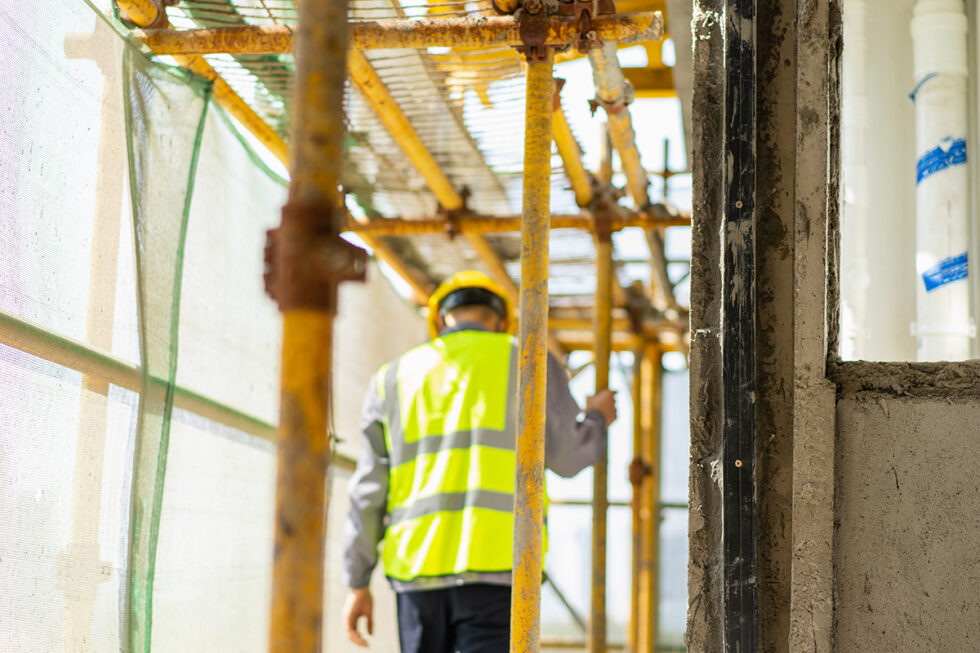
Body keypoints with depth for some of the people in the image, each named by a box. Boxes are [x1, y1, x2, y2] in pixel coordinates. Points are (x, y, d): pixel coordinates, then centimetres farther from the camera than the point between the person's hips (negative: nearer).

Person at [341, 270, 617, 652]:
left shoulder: (394, 379, 14)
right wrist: (597, 419, 29)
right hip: (498, 564, -3)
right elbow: (567, 457, 7)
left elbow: (369, 491, 10)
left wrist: (358, 584, 14)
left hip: (417, 568, 4)